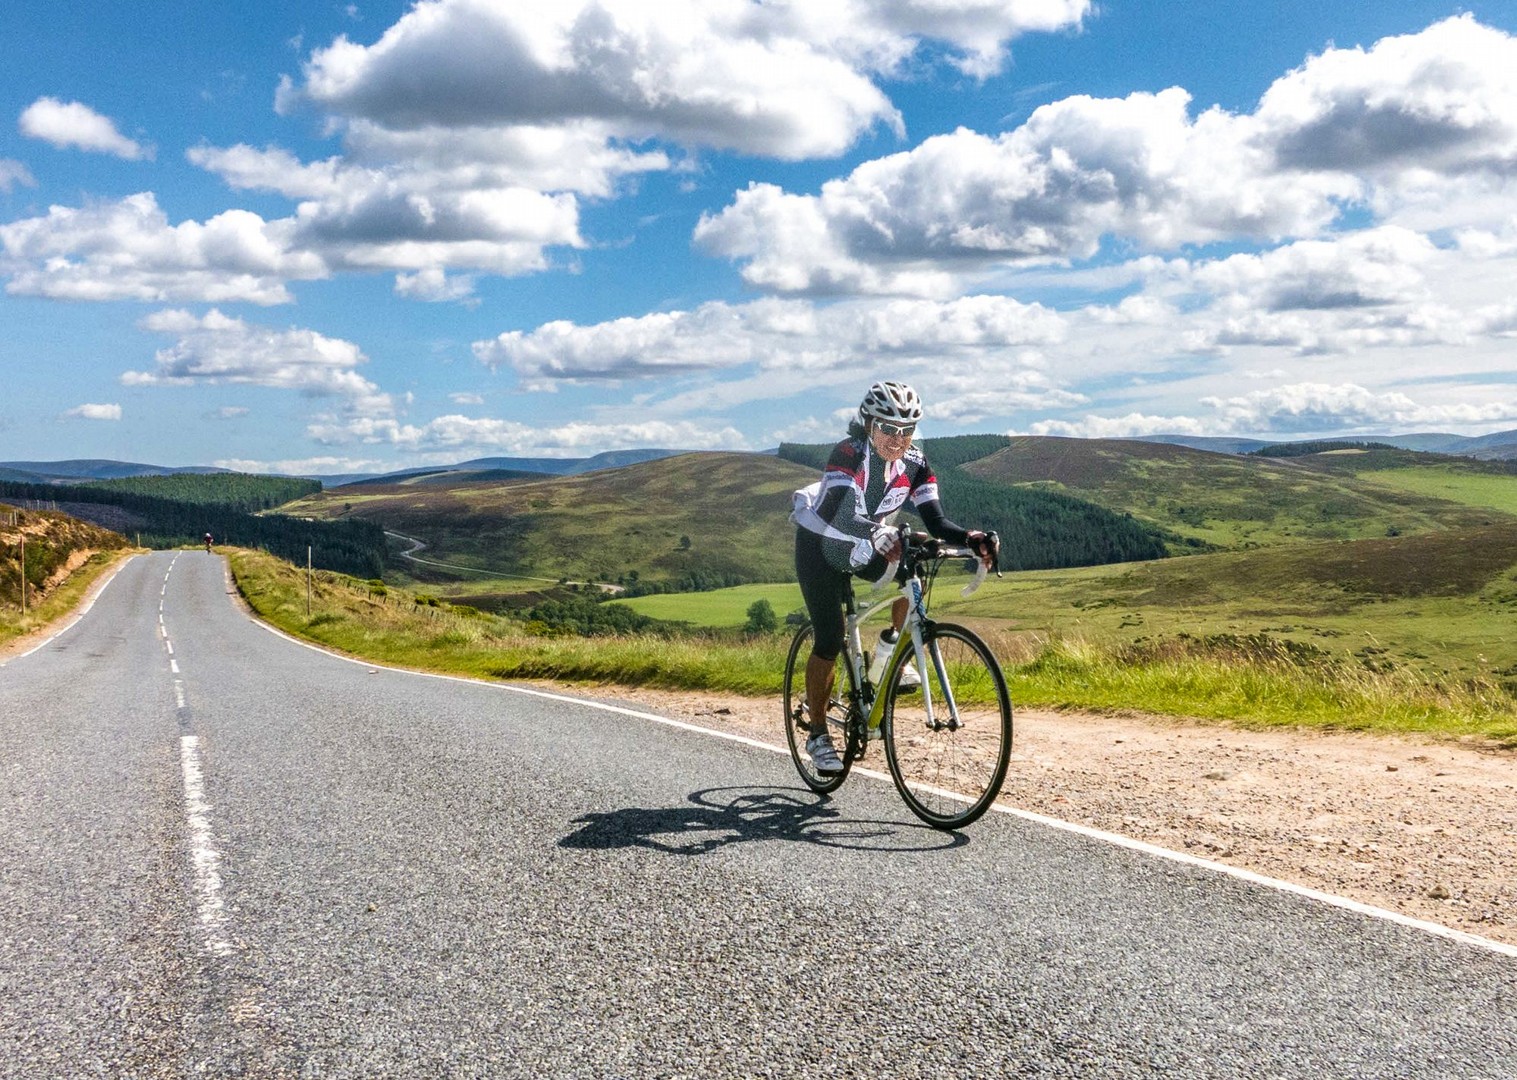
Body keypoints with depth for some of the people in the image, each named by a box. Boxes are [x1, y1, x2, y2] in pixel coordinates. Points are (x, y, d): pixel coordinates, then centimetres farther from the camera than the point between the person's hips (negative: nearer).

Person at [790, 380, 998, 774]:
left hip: (864, 548, 5)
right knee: (829, 641, -8)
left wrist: (970, 538, -39)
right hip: (820, 547, -5)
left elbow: (935, 522, -19)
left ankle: (889, 651, 1)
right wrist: (884, 535, -57)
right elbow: (832, 515, -42)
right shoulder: (848, 453, -29)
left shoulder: (915, 464, -14)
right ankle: (817, 734, 7)